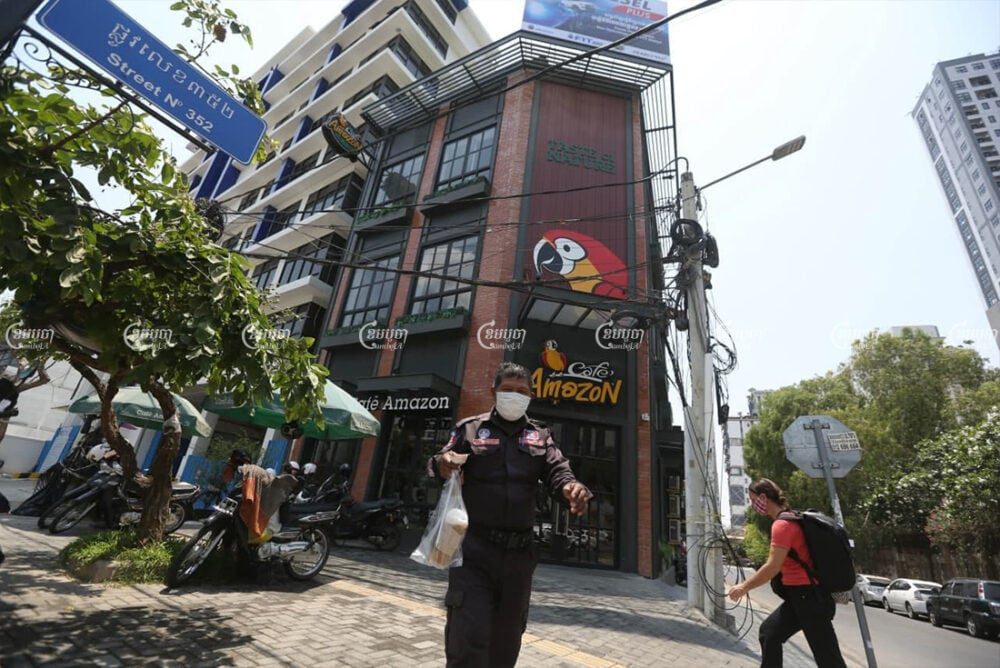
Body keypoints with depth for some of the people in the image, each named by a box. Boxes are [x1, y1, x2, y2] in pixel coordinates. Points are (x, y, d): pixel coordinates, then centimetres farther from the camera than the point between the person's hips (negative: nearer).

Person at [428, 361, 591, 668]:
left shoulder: (539, 435, 10)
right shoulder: (470, 428, 2)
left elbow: (557, 470, 0)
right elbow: (437, 464, -1)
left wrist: (571, 487, -24)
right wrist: (441, 464, -26)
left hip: (520, 553, 4)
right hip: (474, 550, -3)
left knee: (507, 638, 19)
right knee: (468, 635, -6)